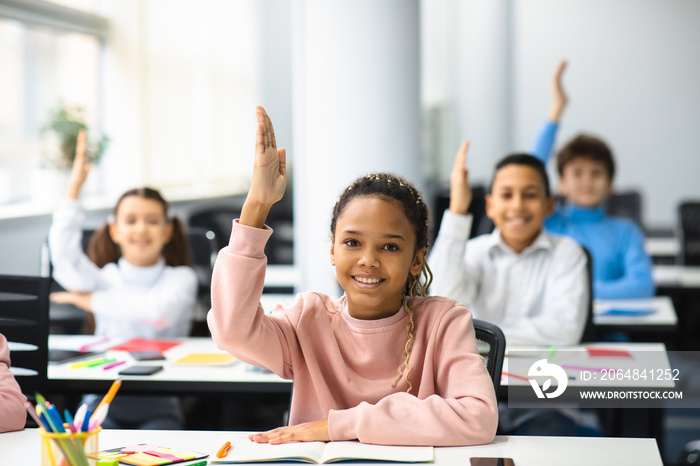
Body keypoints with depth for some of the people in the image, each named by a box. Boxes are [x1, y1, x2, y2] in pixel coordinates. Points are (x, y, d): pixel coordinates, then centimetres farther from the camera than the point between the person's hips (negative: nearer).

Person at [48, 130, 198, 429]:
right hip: (103, 400, 1)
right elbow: (65, 259, -15)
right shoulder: (105, 278, 6)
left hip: (158, 406, -1)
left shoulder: (181, 278, 4)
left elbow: (162, 310, -18)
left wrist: (93, 301, -8)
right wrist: (74, 187, -13)